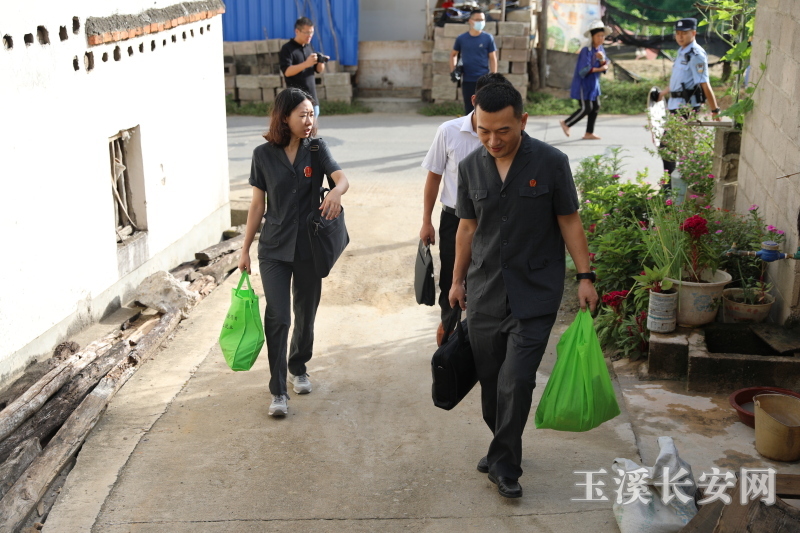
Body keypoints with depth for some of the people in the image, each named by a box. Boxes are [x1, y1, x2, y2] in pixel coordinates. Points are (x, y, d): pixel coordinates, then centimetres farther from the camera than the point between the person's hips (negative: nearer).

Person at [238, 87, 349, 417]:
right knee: (277, 318, -8)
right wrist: (245, 249, 4)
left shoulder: (316, 148, -2)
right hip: (274, 250, -1)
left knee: (305, 314, 14)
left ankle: (298, 369, 38)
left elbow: (342, 179, -17)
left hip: (310, 247, 1)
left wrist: (336, 192, -41)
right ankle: (278, 391, 1)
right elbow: (257, 205, 3)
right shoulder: (264, 155, -3)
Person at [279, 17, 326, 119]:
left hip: (312, 95, 7)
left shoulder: (310, 47, 15)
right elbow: (287, 71, -18)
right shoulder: (287, 49, -6)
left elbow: (319, 70, 16)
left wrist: (321, 62, -8)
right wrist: (306, 64, -29)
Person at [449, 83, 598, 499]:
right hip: (484, 293, 4)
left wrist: (585, 277, -7)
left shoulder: (551, 163, -8)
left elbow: (569, 223, -2)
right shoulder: (470, 167, 1)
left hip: (534, 294, -3)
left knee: (516, 380, -8)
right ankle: (504, 449, 33)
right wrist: (458, 281, 15)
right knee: (490, 379, 11)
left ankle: (504, 465, 8)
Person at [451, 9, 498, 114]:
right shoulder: (461, 38, 3)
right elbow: (453, 54, 18)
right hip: (467, 80, 2)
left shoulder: (488, 38, -1)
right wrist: (453, 70, 4)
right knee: (468, 109, 9)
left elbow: (493, 59, 1)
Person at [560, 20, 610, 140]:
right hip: (583, 83, -9)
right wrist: (599, 69, -12)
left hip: (594, 83, 9)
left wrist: (602, 59, -19)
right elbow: (584, 70, -24)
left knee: (596, 107, 8)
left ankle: (589, 133, 16)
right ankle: (566, 124, 8)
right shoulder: (587, 50, -19)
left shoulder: (600, 49, 6)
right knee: (586, 108, -9)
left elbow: (605, 67, 3)